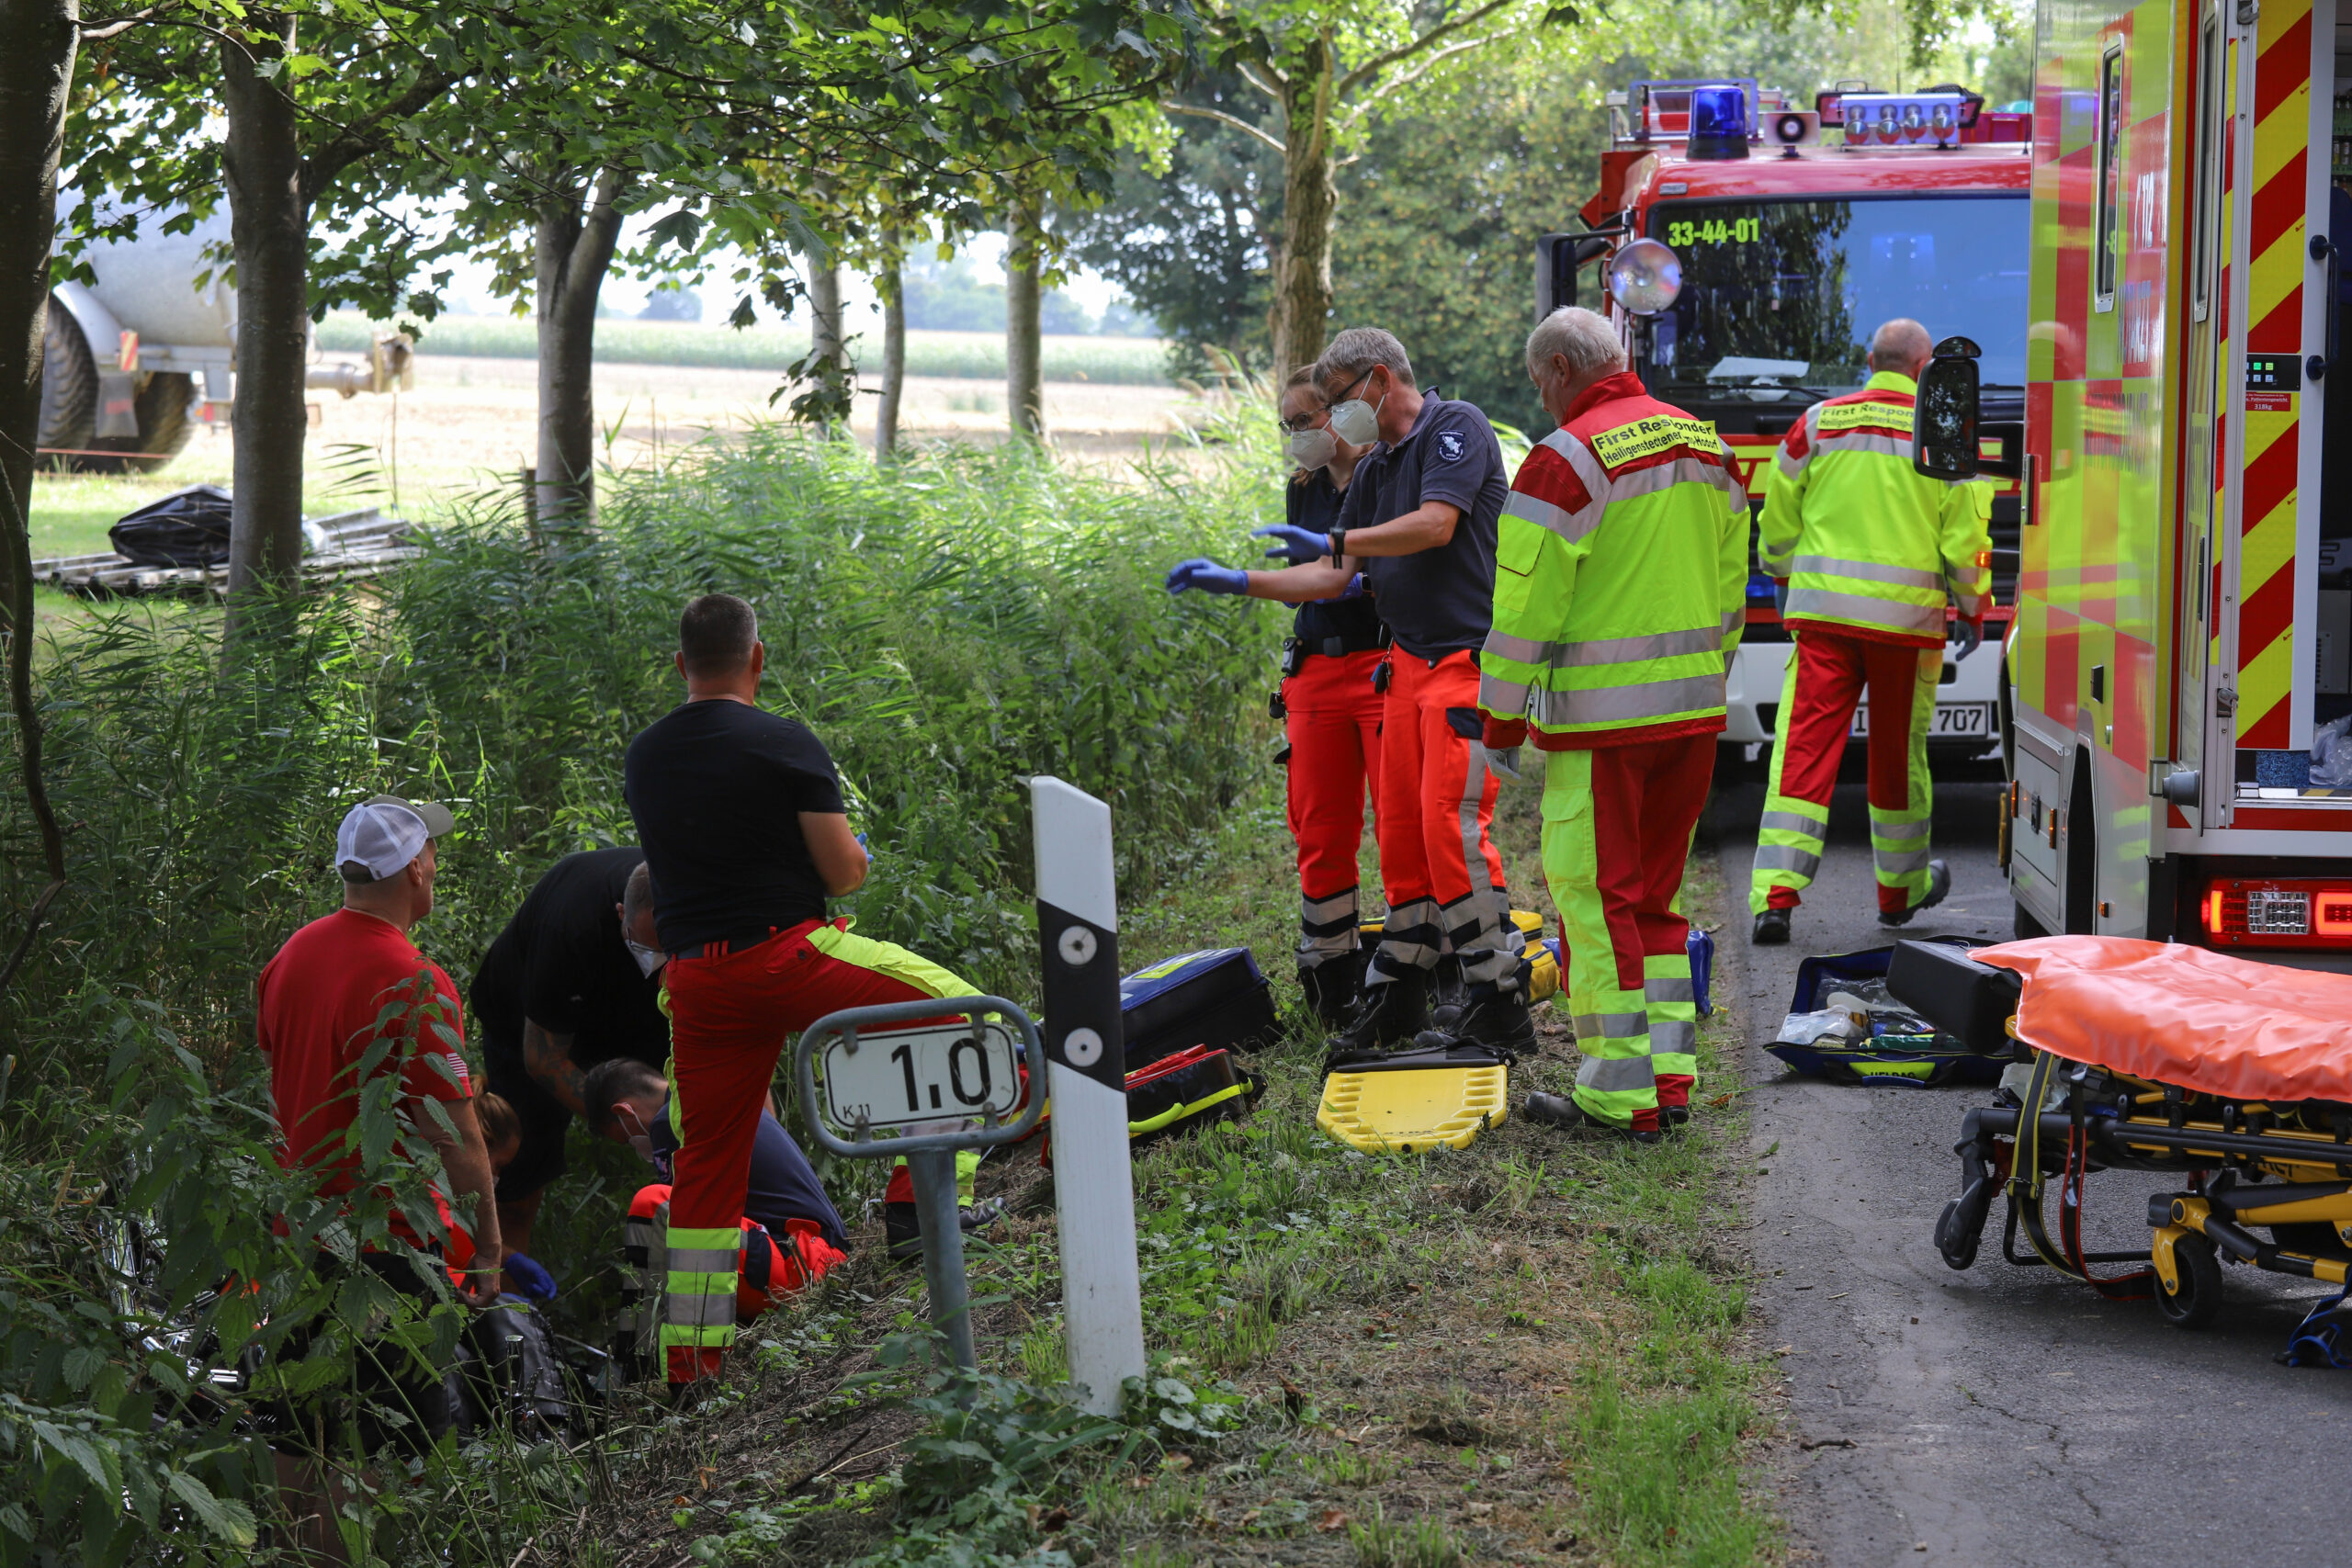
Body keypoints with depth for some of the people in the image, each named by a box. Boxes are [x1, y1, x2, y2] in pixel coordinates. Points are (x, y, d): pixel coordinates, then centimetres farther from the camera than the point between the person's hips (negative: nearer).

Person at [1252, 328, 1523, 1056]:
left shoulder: (1456, 428, -6)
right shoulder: (1374, 469, 20)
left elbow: (1436, 526, -19)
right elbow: (1333, 577, 20)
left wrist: (1332, 541, -15)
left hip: (1467, 661, -9)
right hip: (1407, 663, 9)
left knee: (1452, 824, -16)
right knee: (1400, 828, 8)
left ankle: (1500, 1007, -11)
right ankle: (1398, 993, 16)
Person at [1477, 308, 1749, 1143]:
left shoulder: (1567, 458, -13)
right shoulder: (1702, 443, 11)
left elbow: (1526, 604, -12)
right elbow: (1730, 582, 16)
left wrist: (1502, 715, -2)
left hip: (1601, 716, -7)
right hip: (1694, 707, 8)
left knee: (1596, 896, -1)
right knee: (1656, 892, 15)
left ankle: (1622, 1096, -1)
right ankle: (1670, 1074, 16)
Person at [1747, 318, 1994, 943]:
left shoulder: (1818, 422, 4)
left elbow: (1777, 520, 11)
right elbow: (1966, 539, -2)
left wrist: (1785, 580, 28)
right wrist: (1973, 611, 12)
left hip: (1821, 611, 1)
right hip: (1908, 616, -1)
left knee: (1804, 751, -3)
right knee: (1899, 755, 14)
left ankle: (1775, 896, -14)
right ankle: (1901, 888, 30)